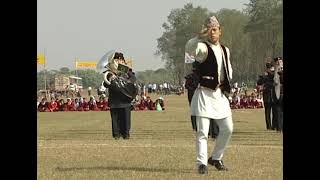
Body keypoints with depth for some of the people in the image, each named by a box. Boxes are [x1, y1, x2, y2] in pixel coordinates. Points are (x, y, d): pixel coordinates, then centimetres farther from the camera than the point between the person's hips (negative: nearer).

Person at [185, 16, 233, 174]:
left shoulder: (225, 50, 13)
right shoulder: (203, 48, -8)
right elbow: (189, 48, -32)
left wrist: (225, 83, 7)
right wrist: (200, 36, -48)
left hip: (220, 94, 7)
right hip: (204, 93, -7)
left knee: (227, 129, 9)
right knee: (202, 131, -10)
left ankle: (216, 158, 26)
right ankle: (202, 163, -7)